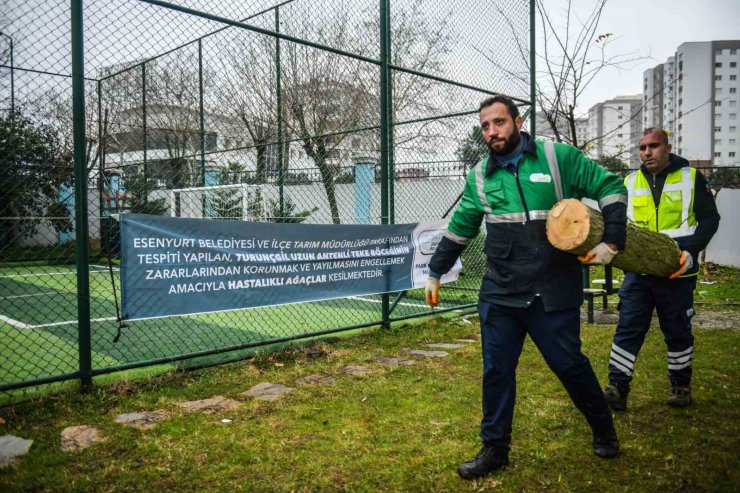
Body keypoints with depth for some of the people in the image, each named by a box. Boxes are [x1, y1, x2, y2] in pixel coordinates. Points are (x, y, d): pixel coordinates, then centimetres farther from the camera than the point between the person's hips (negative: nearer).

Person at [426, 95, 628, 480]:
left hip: (553, 291, -3)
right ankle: (495, 448, 24)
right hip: (499, 293, 3)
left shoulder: (559, 158, -4)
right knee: (496, 371, 7)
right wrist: (435, 272, 19)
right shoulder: (480, 175, 6)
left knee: (569, 365, 7)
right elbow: (459, 229, 15)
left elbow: (611, 188, 2)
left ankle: (604, 431, 35)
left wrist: (612, 241, -7)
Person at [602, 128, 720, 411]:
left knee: (678, 332, 12)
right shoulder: (629, 182, 7)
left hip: (677, 273, -1)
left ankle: (681, 385, 31)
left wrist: (691, 251, -15)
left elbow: (709, 218, 0)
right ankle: (617, 389, 1)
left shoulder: (691, 177, 1)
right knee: (628, 329, -2)